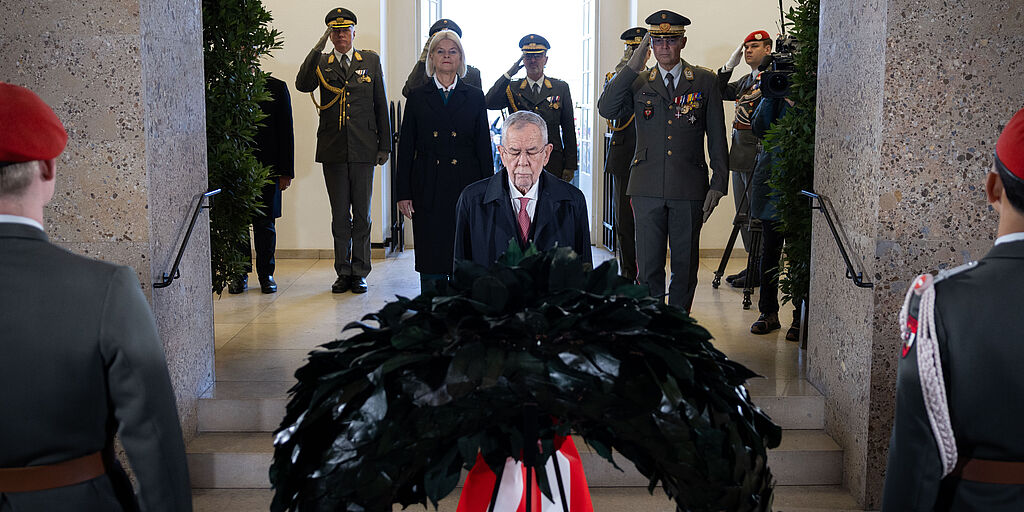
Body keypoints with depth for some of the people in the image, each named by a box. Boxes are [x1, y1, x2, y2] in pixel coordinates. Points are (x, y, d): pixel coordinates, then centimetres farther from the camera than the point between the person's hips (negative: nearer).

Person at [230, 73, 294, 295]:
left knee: (265, 223, 5)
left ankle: (266, 274, 16)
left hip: (266, 168, -1)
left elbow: (286, 131, 3)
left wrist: (286, 171, -2)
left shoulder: (277, 87, 5)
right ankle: (240, 274, 16)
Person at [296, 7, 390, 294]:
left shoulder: (371, 61, 8)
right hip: (332, 150, 1)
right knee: (340, 216, 7)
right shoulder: (321, 63, 8)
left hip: (363, 149, -1)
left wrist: (384, 145, 3)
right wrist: (318, 48, -15)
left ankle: (359, 273, 13)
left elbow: (381, 105, 7)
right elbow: (302, 85, -13)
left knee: (361, 215, 4)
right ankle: (343, 273, 16)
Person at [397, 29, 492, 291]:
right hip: (428, 188, 0)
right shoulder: (418, 96, 7)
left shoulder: (474, 97, 8)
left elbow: (484, 147, 7)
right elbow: (406, 147, 6)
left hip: (466, 186, 0)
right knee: (430, 257, 1)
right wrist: (404, 193, -1)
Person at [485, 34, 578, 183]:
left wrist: (570, 166, 4)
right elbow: (489, 103, -10)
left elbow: (568, 129, 9)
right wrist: (510, 73, -9)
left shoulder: (561, 88, 11)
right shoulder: (512, 88, 9)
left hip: (553, 165, 0)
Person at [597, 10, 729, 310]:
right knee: (648, 266, 3)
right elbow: (606, 110, -8)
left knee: (685, 264, 8)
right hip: (648, 189, 0)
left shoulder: (705, 81, 7)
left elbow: (717, 136, 6)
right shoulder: (638, 83, 9)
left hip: (689, 189, 0)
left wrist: (719, 183, 0)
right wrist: (632, 67, -11)